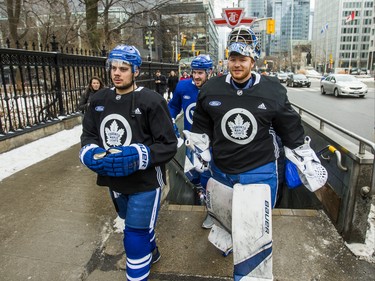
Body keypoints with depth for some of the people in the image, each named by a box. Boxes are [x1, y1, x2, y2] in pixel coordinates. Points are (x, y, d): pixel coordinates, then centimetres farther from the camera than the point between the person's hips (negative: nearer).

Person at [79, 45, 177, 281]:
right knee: (137, 224, 28)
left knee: (135, 239, -1)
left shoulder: (151, 101, -18)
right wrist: (90, 153, -12)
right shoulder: (99, 101, 1)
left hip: (145, 182, -6)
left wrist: (138, 156, -30)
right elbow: (88, 135, 9)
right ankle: (152, 253, 57)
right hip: (115, 181, 7)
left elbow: (169, 145, -17)